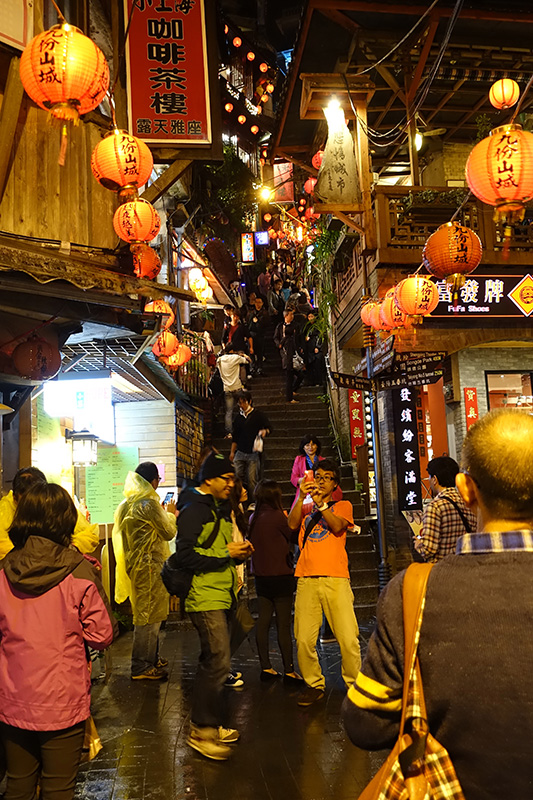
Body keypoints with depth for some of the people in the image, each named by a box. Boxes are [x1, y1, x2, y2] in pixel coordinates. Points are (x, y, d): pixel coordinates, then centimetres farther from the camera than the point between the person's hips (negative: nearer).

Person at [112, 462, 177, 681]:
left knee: (147, 615, 20)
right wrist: (170, 514, 5)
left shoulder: (128, 503, 10)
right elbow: (169, 532, -12)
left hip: (136, 563, 10)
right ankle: (141, 667, 4)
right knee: (148, 616, -2)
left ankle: (151, 657, 32)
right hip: (149, 566, -10)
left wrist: (164, 513, 19)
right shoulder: (149, 503, -19)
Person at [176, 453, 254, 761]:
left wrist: (238, 552, 8)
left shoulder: (219, 509, 18)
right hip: (204, 597, -10)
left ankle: (210, 723, 26)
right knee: (218, 663, -11)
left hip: (221, 596, 10)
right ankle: (202, 730, 0)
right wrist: (227, 553, -17)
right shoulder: (194, 510, -13)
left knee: (214, 662, 15)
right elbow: (186, 554, -21)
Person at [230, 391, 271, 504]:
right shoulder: (238, 417, 14)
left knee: (252, 479, -6)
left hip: (253, 453, -4)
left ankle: (253, 502, 4)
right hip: (240, 453, 4)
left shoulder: (258, 415, 1)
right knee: (237, 477, -2)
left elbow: (268, 428, 2)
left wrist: (264, 431, -22)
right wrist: (232, 452, 17)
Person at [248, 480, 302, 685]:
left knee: (263, 621, 10)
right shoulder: (277, 516, -15)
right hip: (280, 576, -7)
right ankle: (289, 671, 5)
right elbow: (292, 536, -2)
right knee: (284, 624, -1)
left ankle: (265, 668, 16)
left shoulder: (253, 518, 5)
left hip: (261, 576, 7)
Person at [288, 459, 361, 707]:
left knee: (348, 638, -8)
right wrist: (301, 497, -8)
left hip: (335, 579, -2)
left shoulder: (343, 506, 16)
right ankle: (314, 684, 13)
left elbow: (337, 526, -5)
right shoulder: (305, 508, 22)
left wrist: (320, 502, -15)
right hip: (307, 579, 2)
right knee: (304, 640, -4)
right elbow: (292, 525, 1)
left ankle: (354, 684, 9)